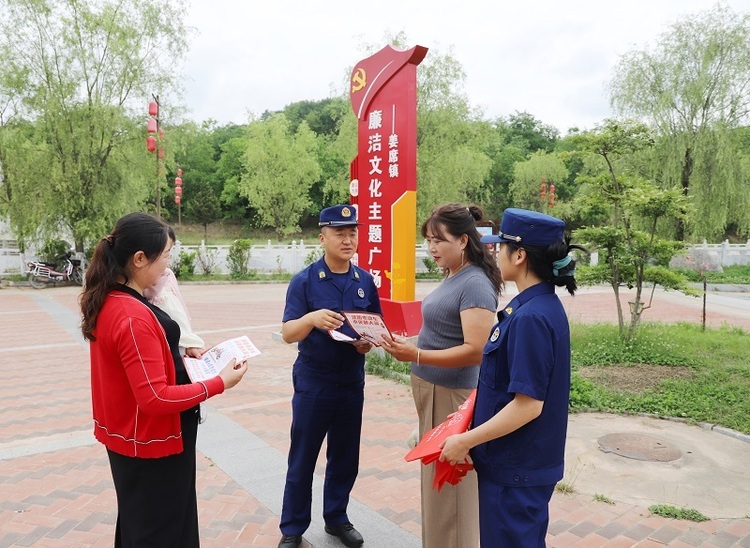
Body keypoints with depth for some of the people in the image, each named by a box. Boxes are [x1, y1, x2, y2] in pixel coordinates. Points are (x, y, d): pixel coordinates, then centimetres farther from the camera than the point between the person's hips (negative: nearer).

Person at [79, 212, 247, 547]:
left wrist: (178, 351, 6)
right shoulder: (134, 318, -30)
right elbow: (155, 399, -29)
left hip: (127, 436, 9)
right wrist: (219, 384, -23)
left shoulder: (106, 301, 0)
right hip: (150, 445, -9)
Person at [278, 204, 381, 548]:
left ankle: (336, 518, 36)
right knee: (302, 460, 9)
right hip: (313, 382, -3)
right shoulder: (304, 281, -10)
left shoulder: (366, 281, 1)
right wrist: (312, 318, -35)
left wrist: (369, 342, -14)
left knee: (345, 458, 15)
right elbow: (288, 333, -15)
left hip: (352, 382, 3)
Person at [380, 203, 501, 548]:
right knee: (436, 476, 21)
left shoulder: (475, 284, -19)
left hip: (452, 394, -9)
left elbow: (475, 351, -26)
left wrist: (417, 356, -29)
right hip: (432, 388, 9)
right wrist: (411, 345, 3)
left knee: (451, 481, 6)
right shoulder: (452, 278, 8)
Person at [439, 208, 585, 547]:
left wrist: (465, 441, -19)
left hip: (517, 469, -9)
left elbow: (528, 404, -27)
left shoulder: (531, 318, -27)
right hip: (521, 461, 9)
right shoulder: (542, 306, 3)